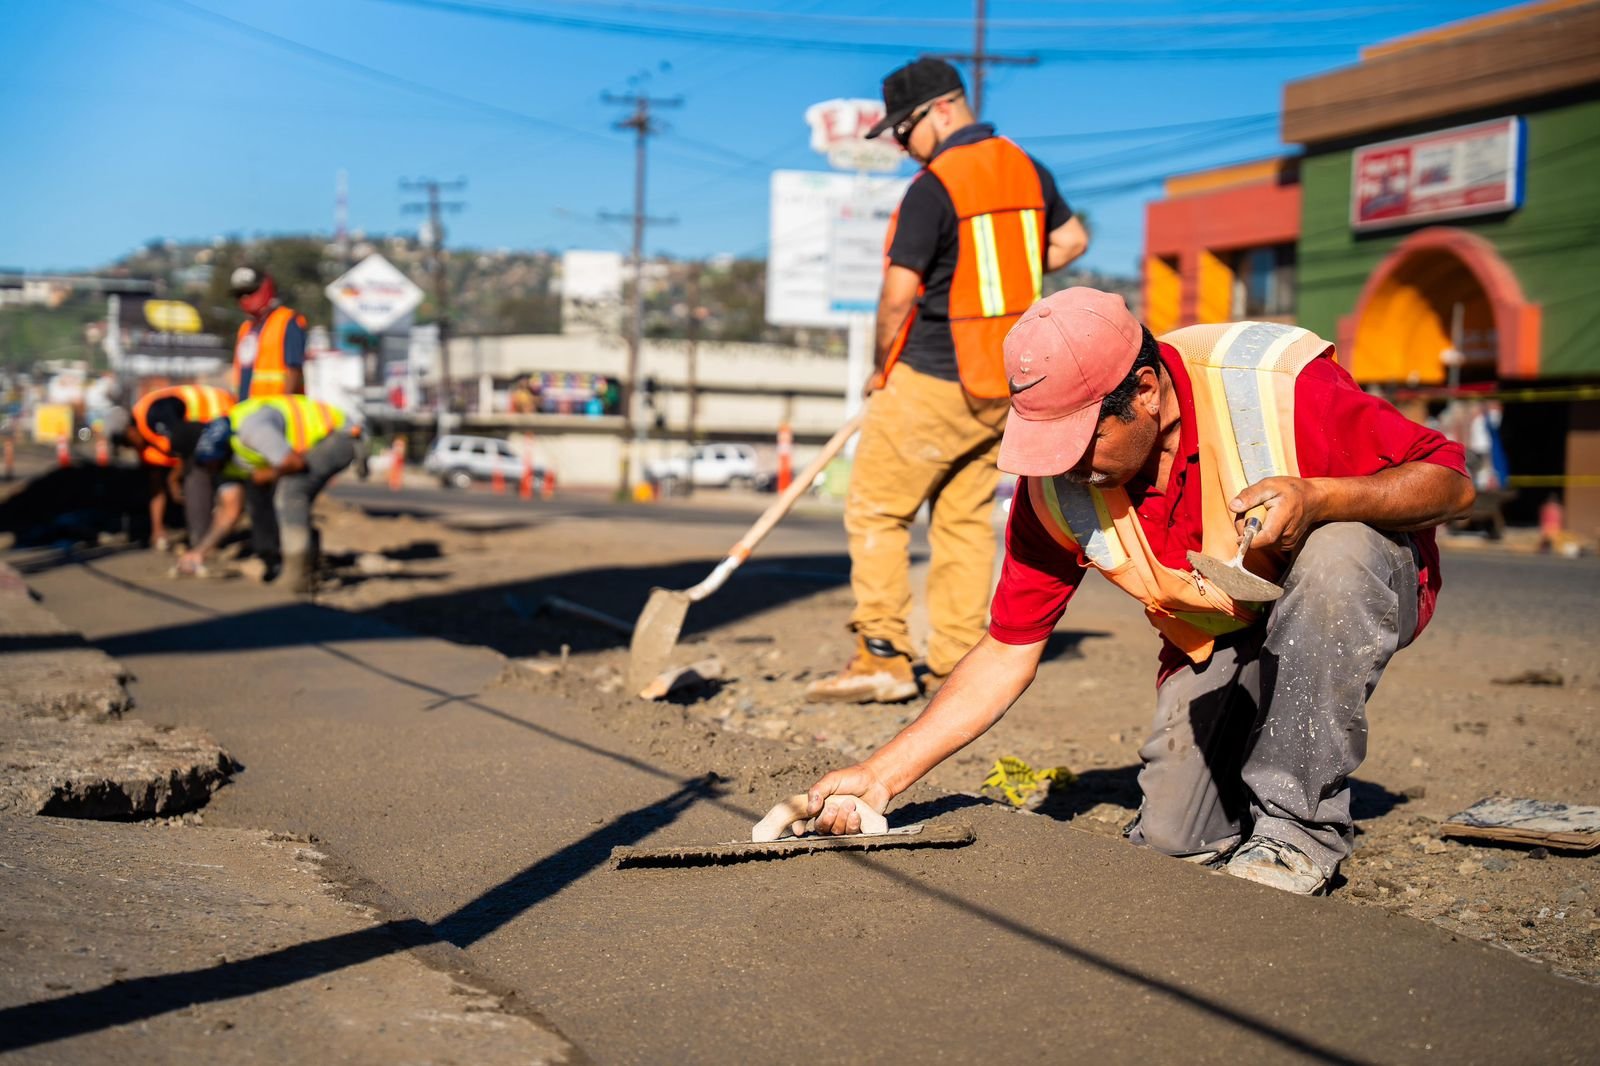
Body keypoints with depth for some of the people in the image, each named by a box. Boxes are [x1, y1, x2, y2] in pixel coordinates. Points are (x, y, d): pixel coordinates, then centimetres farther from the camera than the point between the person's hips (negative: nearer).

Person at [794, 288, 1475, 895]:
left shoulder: (1280, 387, -31)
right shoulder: (1054, 486, -17)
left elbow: (1451, 484, -22)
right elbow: (1007, 652, -9)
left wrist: (1318, 498, -41)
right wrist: (882, 775, -15)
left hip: (1362, 583, -3)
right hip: (1216, 640, 3)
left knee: (1334, 555, -38)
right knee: (1170, 840, -12)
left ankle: (1299, 823, -22)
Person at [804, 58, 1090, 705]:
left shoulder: (934, 187, -15)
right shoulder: (1028, 170, 9)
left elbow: (898, 294, -16)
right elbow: (1071, 241, 23)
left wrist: (881, 370, -1)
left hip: (933, 382, -8)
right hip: (1008, 381, 8)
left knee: (876, 509, 2)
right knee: (966, 517, 12)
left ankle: (883, 658, 0)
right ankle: (958, 667, 12)